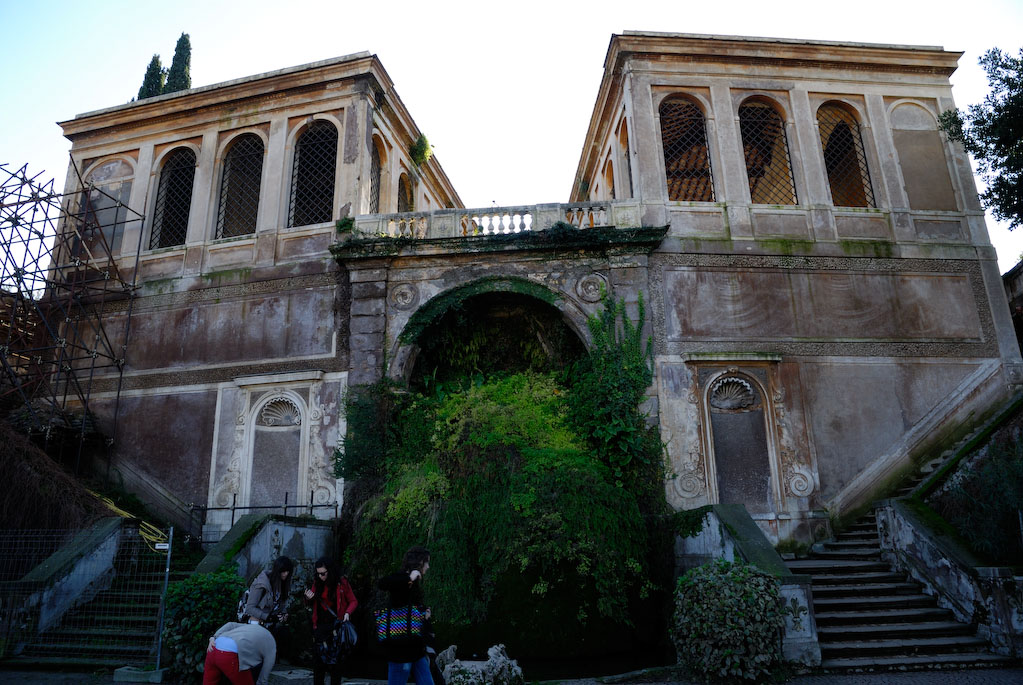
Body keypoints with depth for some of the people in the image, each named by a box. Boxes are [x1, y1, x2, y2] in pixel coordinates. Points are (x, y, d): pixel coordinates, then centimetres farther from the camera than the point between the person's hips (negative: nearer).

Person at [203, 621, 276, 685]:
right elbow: (263, 679, 17)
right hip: (230, 657, -7)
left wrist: (213, 639, 10)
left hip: (214, 650, 7)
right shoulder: (271, 647, 18)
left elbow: (230, 625, 21)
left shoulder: (252, 627, 36)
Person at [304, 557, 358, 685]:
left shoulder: (341, 583, -9)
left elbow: (353, 601, -2)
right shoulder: (317, 582, 3)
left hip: (336, 625, -3)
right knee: (318, 659, 5)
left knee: (335, 659, 3)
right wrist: (308, 598, -6)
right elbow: (311, 603, 16)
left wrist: (347, 613, -20)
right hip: (320, 625, 3)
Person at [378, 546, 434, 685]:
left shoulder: (414, 583, 15)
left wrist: (424, 614, 8)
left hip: (415, 647, 9)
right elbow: (382, 584, -35)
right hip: (400, 647, -9)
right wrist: (409, 578, -28)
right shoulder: (401, 578, -12)